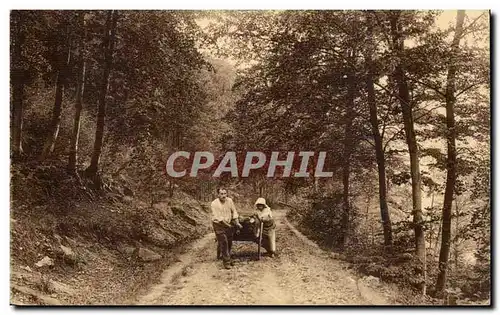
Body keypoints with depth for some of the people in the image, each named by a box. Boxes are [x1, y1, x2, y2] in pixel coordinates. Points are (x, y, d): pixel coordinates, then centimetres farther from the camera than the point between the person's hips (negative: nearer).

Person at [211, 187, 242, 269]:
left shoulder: (229, 200, -4)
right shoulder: (214, 204, -18)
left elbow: (234, 211, 6)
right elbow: (217, 217, -20)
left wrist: (237, 222, 1)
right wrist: (227, 225, -19)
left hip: (229, 224, 5)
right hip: (219, 225, -5)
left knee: (229, 243, 14)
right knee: (223, 243, -9)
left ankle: (228, 258, 33)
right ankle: (226, 262, -1)